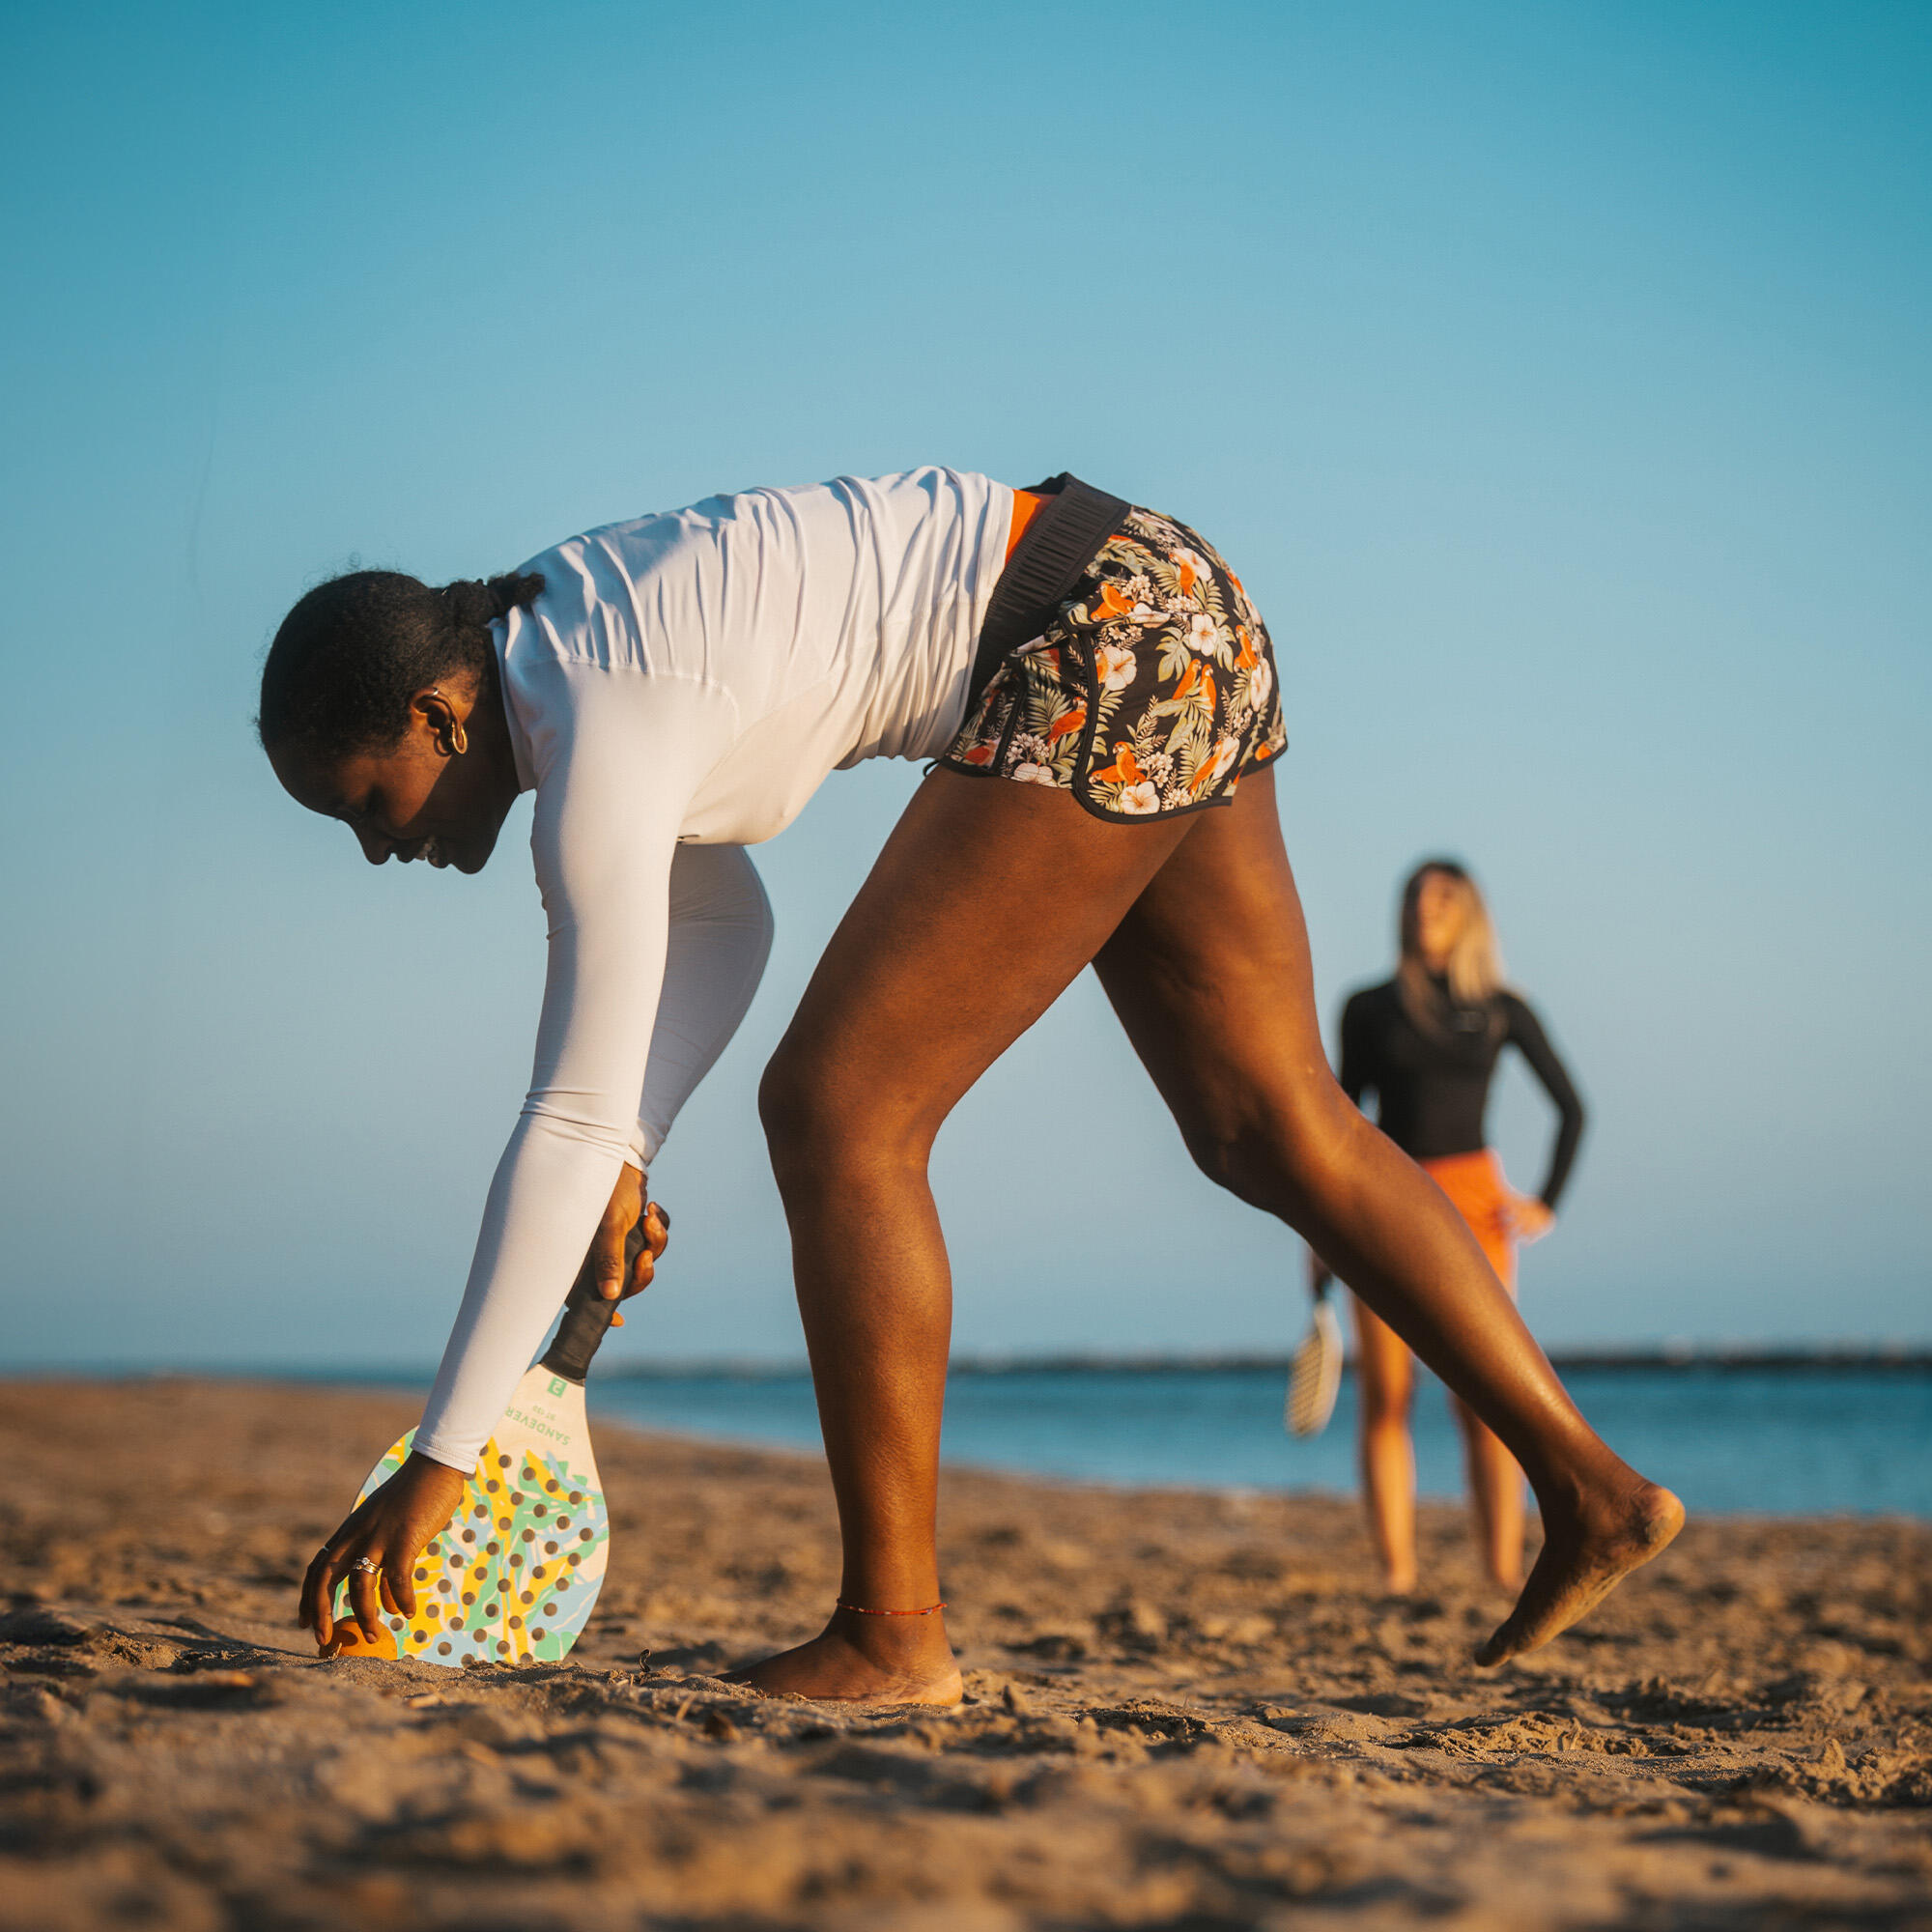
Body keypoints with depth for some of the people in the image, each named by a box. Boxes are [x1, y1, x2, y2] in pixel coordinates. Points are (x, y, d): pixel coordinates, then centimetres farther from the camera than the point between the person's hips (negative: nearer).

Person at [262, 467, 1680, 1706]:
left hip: (1105, 650, -11)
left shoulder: (593, 739, -20)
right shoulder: (526, 633, 9)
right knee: (1271, 1124, 14)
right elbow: (721, 922, 19)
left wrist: (442, 1459, -19)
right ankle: (1594, 1492, 19)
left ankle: (894, 1631, -4)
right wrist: (628, 1162, 7)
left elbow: (571, 1116, -22)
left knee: (837, 1113, -10)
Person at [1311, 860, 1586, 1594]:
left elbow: (1571, 1108, 12)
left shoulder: (1502, 1010, 7)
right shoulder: (1368, 1008, 8)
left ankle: (1505, 1575, -11)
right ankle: (1397, 1579, -3)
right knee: (1385, 1401, -5)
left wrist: (1548, 1202, 1)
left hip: (1472, 1204, -1)